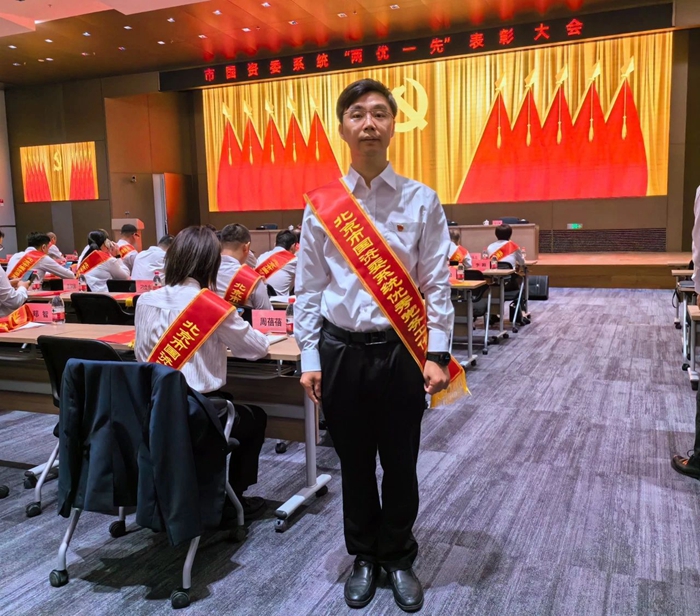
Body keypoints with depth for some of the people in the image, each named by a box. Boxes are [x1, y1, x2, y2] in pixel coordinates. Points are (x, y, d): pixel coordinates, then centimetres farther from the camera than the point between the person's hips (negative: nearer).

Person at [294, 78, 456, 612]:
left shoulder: (421, 201, -1)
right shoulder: (321, 205, 2)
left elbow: (437, 285, -2)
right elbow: (309, 288, 4)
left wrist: (437, 355, -8)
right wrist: (310, 359, 1)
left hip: (401, 349, -1)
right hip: (341, 349, 1)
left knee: (400, 464, 13)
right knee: (354, 463, 15)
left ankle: (398, 558, 37)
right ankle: (364, 557, 38)